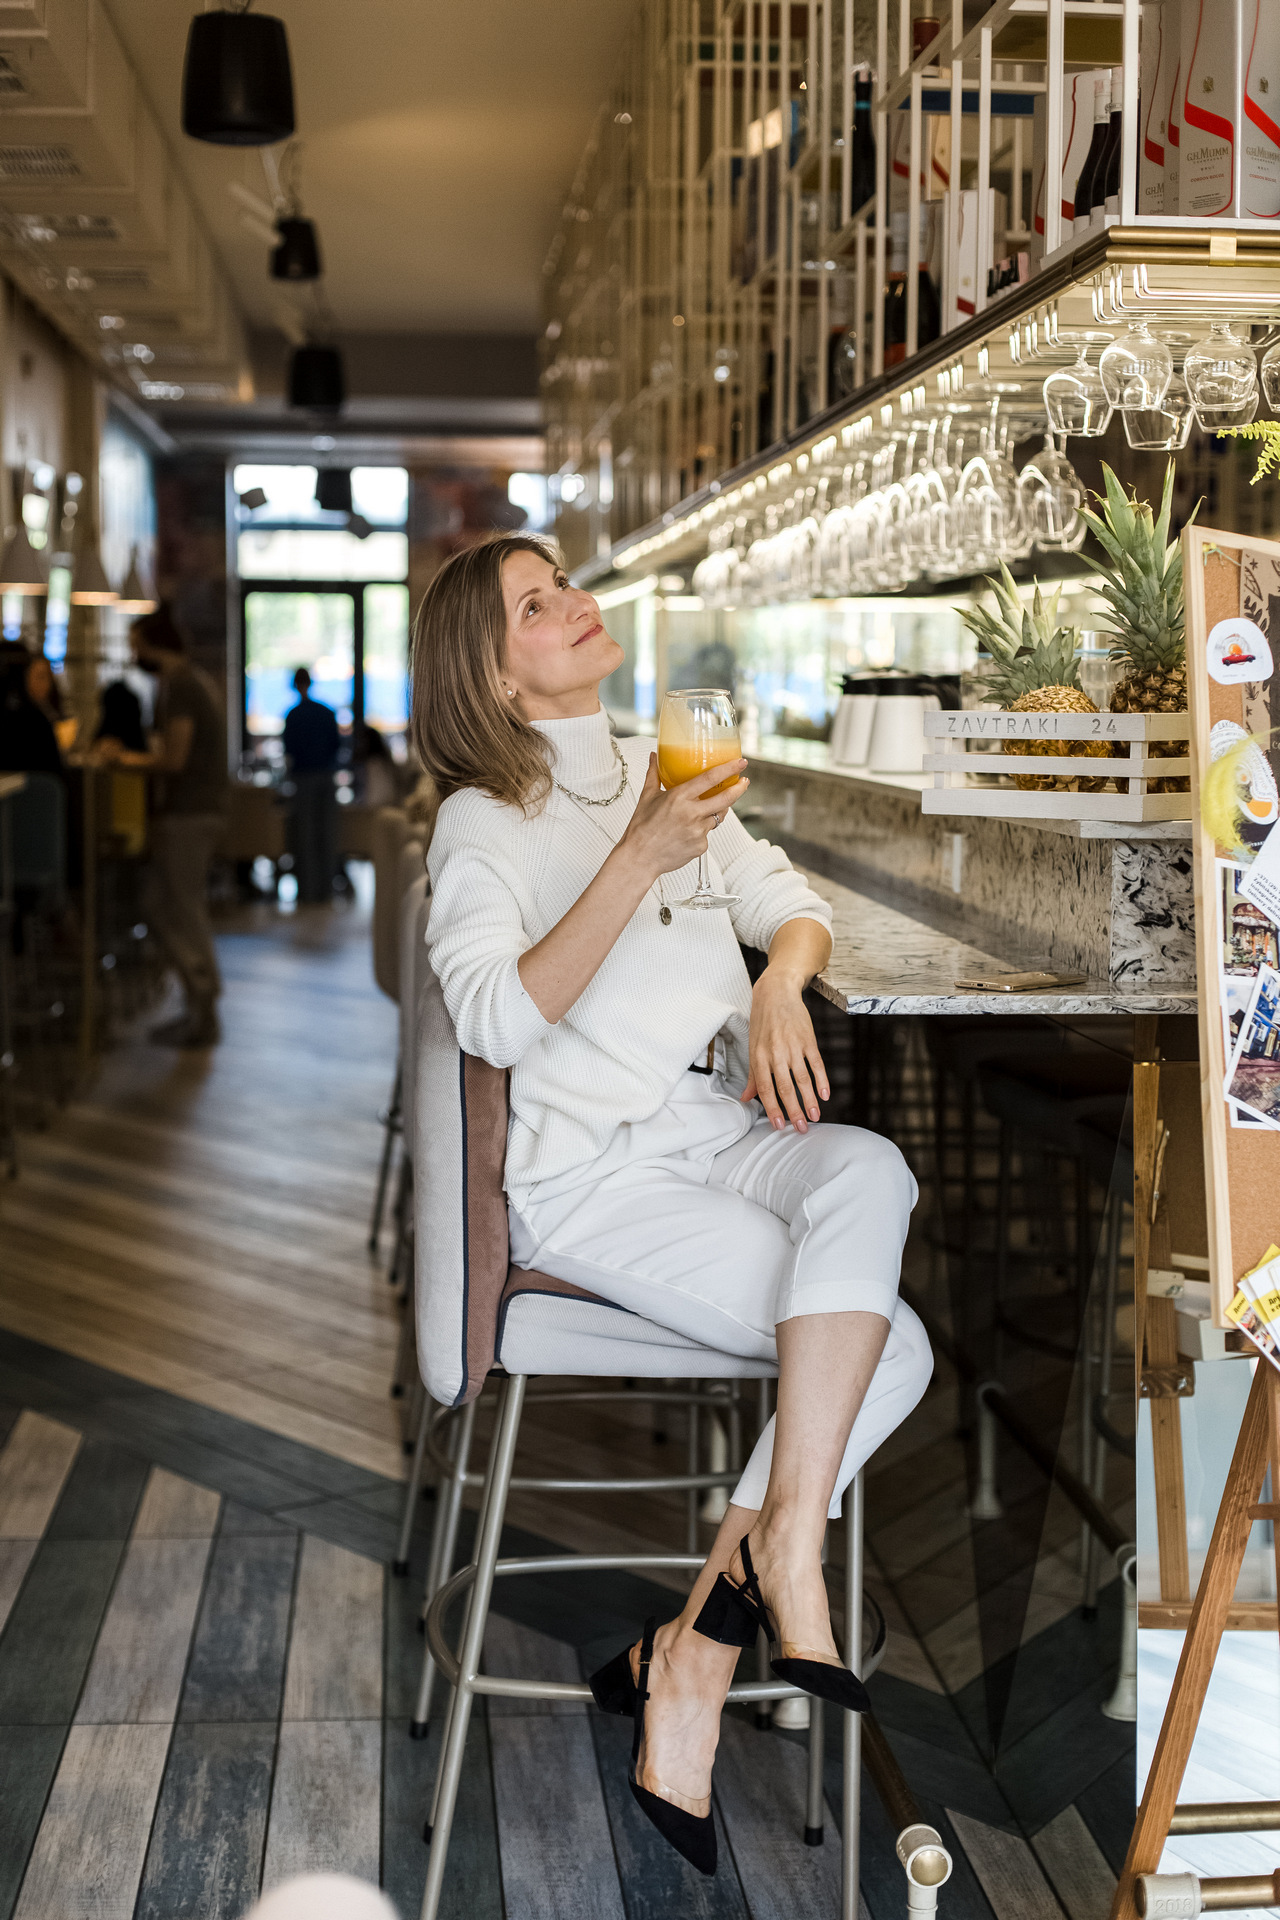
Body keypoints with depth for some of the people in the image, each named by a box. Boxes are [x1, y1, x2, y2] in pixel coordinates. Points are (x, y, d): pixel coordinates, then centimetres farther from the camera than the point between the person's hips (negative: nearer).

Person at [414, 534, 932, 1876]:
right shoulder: (482, 820, 0)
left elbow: (792, 904, 19)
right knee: (888, 1343, -25)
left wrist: (782, 981, -5)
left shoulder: (661, 769, 20)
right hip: (592, 1171, -6)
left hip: (729, 1134, 6)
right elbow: (498, 1022, -15)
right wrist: (638, 862, -20)